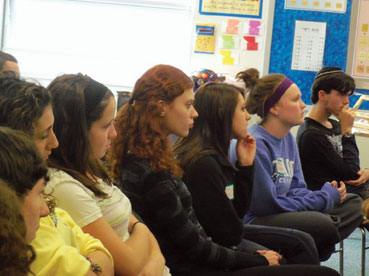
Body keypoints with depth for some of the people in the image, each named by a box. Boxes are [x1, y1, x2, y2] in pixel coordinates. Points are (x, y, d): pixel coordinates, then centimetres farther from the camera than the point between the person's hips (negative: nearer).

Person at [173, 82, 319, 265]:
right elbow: (230, 233, -21)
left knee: (302, 243, 9)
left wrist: (245, 165, 0)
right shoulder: (203, 164, -26)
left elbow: (237, 212, 9)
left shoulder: (216, 155, 6)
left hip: (227, 238, 10)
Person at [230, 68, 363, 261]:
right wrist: (325, 197, -13)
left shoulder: (288, 138, 9)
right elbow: (266, 204, -20)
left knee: (353, 204, 6)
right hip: (253, 222, -10)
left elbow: (296, 189, 12)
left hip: (283, 213, 10)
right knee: (321, 222, -32)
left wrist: (328, 193, -11)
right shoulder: (255, 144, -20)